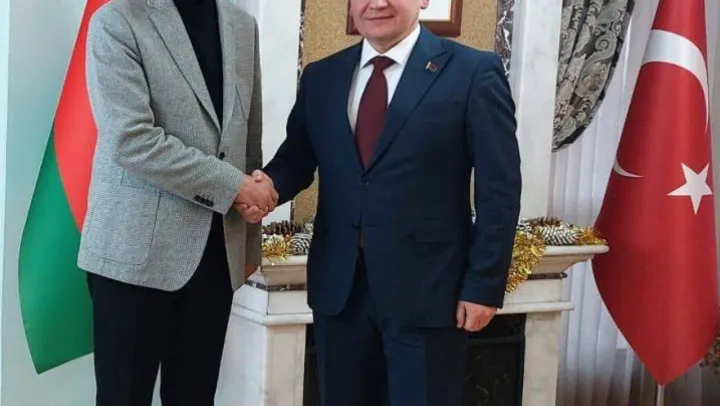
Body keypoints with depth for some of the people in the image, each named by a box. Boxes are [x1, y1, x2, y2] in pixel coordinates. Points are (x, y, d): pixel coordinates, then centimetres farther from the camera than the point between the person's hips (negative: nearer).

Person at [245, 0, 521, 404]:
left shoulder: (474, 72, -5)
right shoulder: (320, 77, 10)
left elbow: (499, 189, -6)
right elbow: (296, 159, 14)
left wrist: (484, 285, -10)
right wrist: (269, 186, -9)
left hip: (426, 289, -4)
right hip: (338, 287, 4)